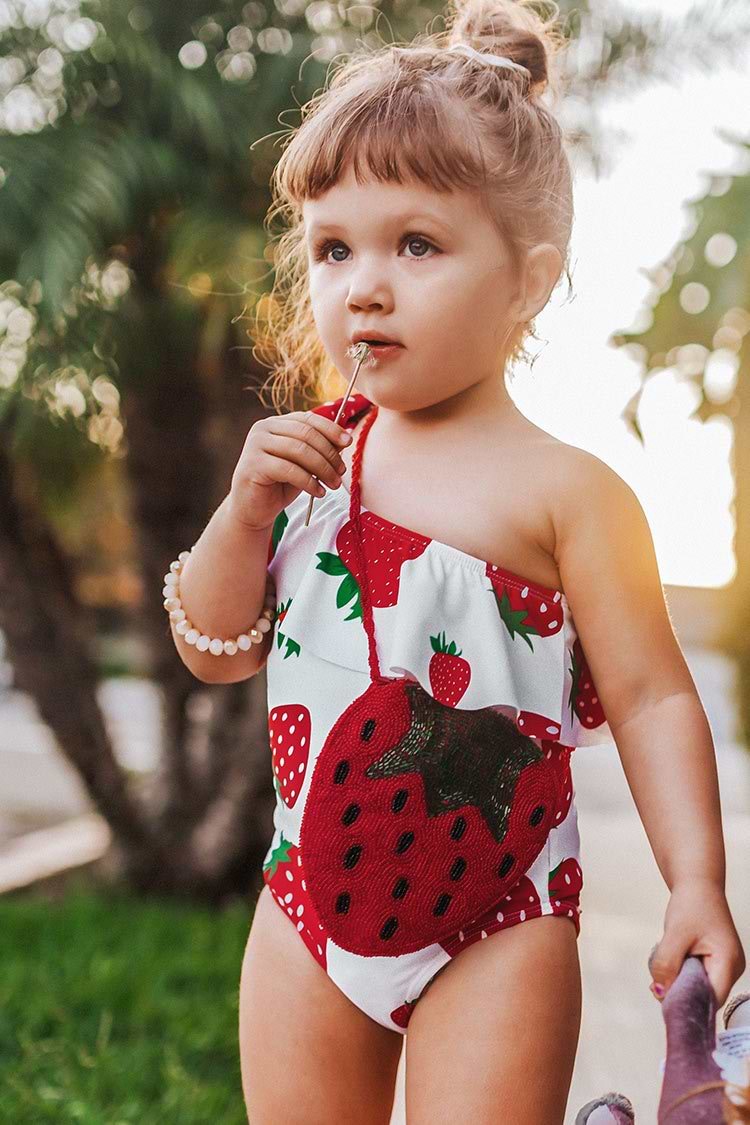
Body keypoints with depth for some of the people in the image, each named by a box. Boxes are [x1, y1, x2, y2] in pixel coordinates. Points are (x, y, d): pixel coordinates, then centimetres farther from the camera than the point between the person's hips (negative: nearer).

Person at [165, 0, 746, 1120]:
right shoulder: (310, 457, 2)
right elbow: (215, 651, 6)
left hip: (495, 926, -4)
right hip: (312, 906, 5)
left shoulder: (564, 489, -12)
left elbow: (651, 699, -11)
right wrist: (247, 510, -11)